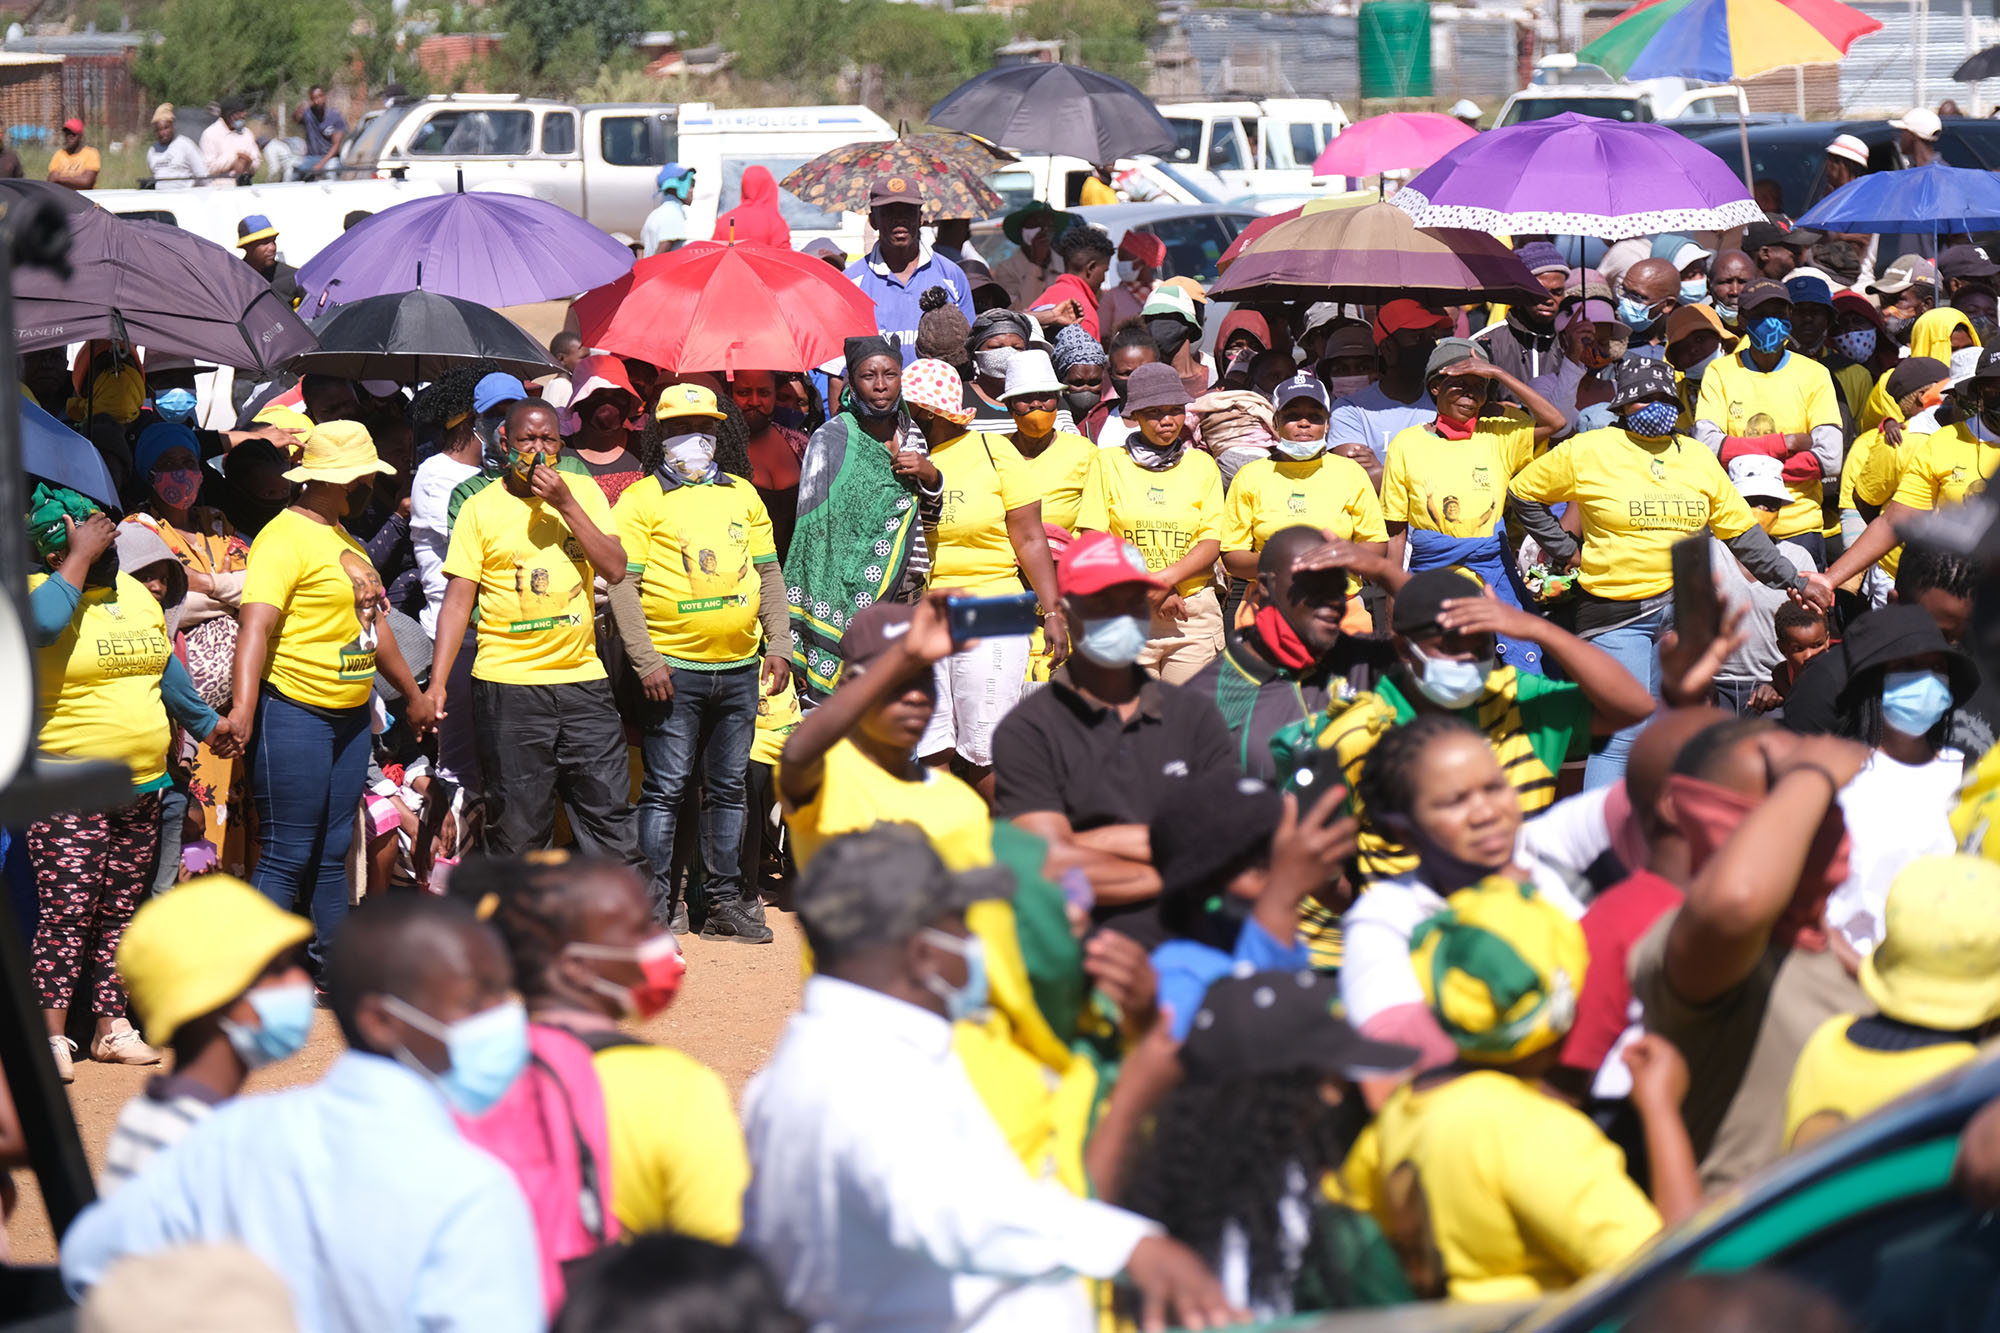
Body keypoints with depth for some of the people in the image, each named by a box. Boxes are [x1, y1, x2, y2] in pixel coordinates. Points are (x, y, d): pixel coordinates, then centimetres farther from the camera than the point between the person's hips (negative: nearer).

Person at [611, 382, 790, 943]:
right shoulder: (642, 500, 0)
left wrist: (778, 644, 9)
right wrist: (646, 660, -13)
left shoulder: (742, 495, 16)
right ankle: (656, 904, -1)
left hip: (739, 668, 5)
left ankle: (725, 901, 14)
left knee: (729, 787, 9)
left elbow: (768, 573, 19)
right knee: (665, 787, -4)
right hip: (674, 669, -5)